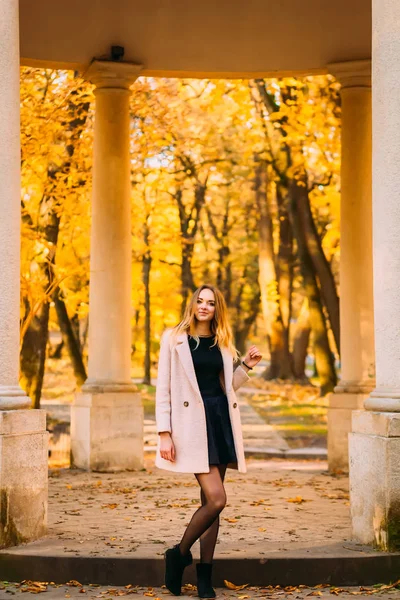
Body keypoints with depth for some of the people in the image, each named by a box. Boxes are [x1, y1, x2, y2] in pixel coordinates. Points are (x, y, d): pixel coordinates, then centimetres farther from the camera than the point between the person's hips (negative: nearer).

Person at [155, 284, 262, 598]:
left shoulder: (223, 343, 14)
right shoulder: (174, 338, 0)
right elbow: (163, 388, -3)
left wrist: (246, 367, 5)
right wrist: (164, 433, -10)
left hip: (220, 421, 5)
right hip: (192, 422, -5)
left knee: (211, 502, 5)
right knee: (216, 499, -16)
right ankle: (179, 553, 6)